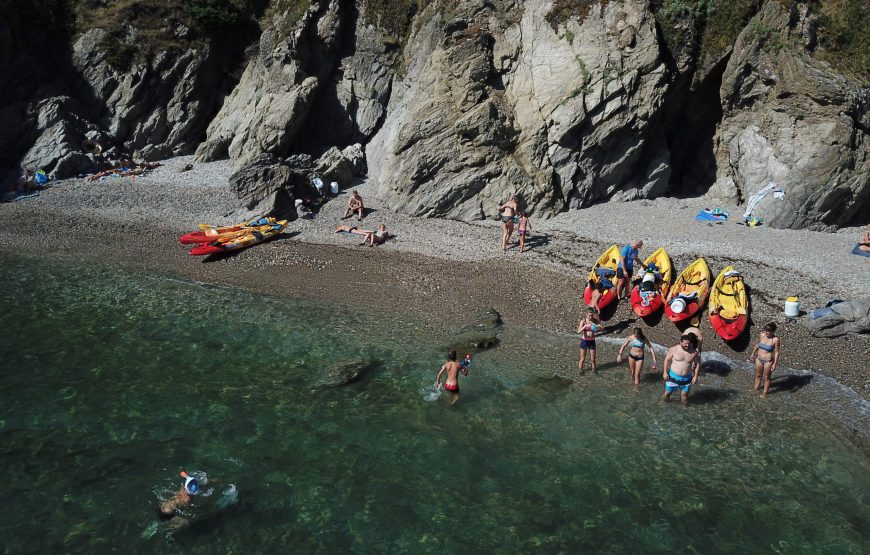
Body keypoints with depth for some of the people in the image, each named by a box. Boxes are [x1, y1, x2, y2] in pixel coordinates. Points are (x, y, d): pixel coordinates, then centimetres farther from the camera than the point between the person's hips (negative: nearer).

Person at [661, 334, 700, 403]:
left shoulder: (694, 352, -8)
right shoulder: (674, 349, -12)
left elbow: (697, 363, 3)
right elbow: (667, 360, -2)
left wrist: (695, 376, 1)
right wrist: (665, 372, -4)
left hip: (686, 378, 1)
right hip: (673, 376, -1)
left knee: (684, 394, 9)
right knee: (667, 392, 6)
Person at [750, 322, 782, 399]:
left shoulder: (775, 339, -22)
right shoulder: (761, 335, -8)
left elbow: (777, 352, -14)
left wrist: (774, 364, -13)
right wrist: (753, 353, 19)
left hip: (768, 361, -5)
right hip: (759, 359, 5)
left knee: (766, 377, 15)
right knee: (758, 375, 23)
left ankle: (765, 393, 34)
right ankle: (756, 389, 44)